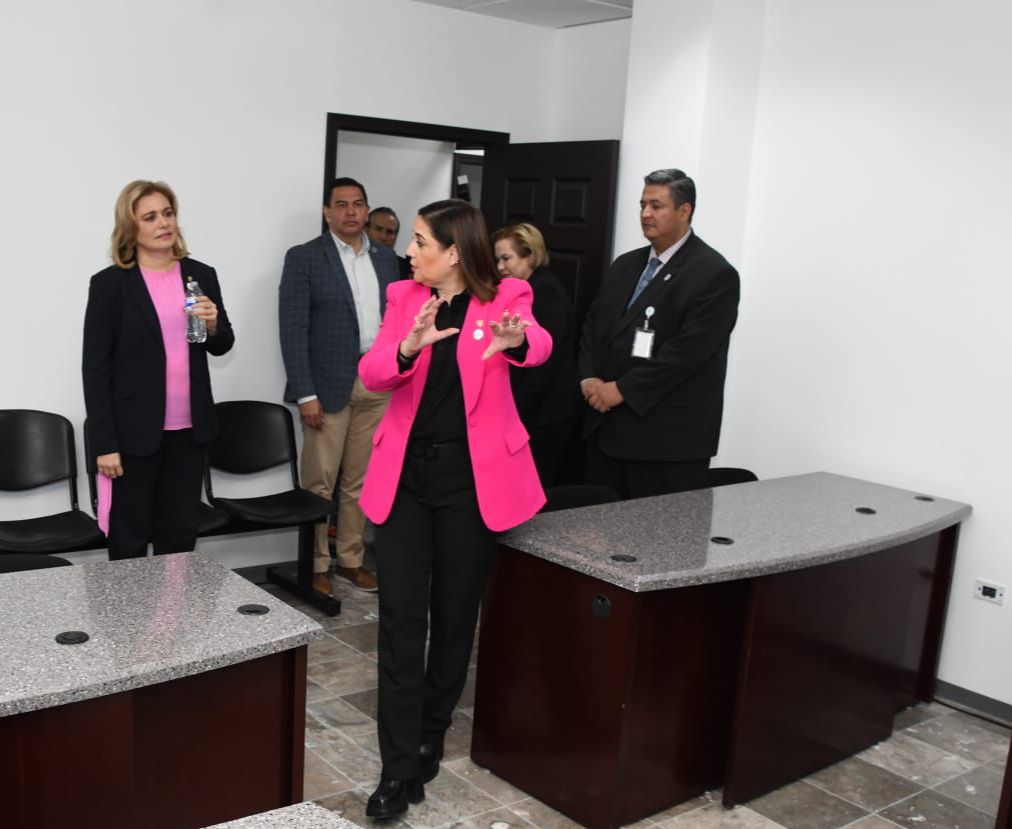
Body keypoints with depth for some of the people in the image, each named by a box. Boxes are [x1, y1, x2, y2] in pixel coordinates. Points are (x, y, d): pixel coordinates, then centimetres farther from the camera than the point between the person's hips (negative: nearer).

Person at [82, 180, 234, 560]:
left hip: (188, 429, 4)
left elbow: (221, 347, 13)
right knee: (129, 538, 7)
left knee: (180, 535, 13)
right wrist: (104, 443, -11)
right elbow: (95, 367, -7)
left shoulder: (202, 275, 5)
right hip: (134, 431, -4)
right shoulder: (109, 283, -6)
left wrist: (213, 325, -11)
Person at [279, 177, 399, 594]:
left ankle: (351, 560, 24)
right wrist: (305, 393, -15)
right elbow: (292, 330, -9)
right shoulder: (304, 258, -4)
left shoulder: (385, 257, 11)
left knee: (360, 481, 12)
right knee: (319, 483, 3)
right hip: (329, 383, -4)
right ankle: (315, 566, 16)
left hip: (378, 384, 4)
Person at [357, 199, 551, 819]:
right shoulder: (404, 298, 4)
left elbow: (539, 343, -26)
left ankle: (432, 733, 34)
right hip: (406, 472, 2)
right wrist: (409, 348, -31)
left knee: (455, 613, 11)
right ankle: (401, 768, 5)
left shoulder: (505, 297, -5)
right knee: (400, 617, -3)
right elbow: (371, 374, -9)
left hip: (472, 475, -2)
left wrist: (516, 340, -50)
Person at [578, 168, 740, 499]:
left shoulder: (714, 274, -9)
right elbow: (593, 326, 17)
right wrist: (589, 378, -2)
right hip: (608, 427, 7)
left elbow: (688, 348, -18)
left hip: (669, 436, -7)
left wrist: (622, 389, -17)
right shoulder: (625, 265, 16)